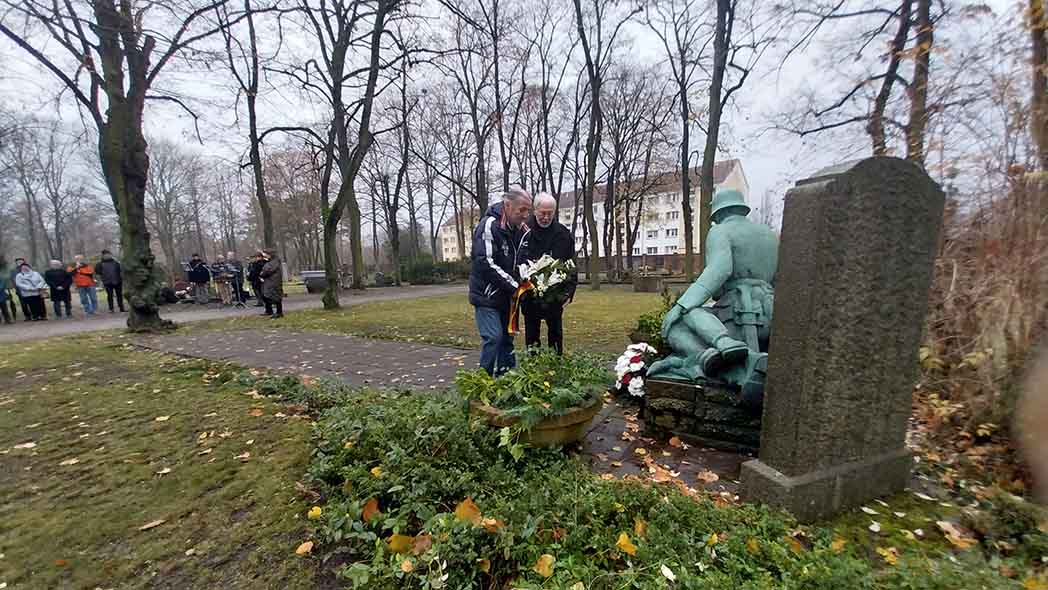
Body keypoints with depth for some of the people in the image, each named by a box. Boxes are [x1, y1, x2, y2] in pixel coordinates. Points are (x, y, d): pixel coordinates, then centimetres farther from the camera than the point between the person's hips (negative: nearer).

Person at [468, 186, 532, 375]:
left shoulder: (520, 228, 5)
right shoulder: (489, 225, -18)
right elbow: (486, 263, -25)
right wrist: (515, 286, -23)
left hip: (507, 296, 7)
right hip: (487, 295, -7)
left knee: (507, 337, 11)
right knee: (493, 337, -11)